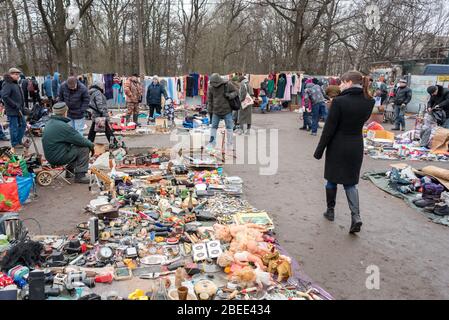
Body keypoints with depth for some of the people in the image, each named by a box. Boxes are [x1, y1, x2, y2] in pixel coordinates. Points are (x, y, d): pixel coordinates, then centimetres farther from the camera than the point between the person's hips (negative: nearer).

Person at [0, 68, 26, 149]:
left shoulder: (16, 84, 15)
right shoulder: (7, 84, -14)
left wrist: (22, 107, 14)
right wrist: (15, 106, -20)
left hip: (19, 110, 9)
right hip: (12, 111, -9)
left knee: (23, 125, 14)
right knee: (14, 127, 0)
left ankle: (19, 141, 28)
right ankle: (14, 144, 12)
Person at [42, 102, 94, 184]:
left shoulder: (49, 123, 8)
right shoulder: (63, 126, -22)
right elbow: (80, 140, -18)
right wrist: (91, 144, 1)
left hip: (50, 155, 10)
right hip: (58, 158, -10)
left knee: (75, 146, 23)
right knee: (84, 148, -7)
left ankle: (70, 169, 29)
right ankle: (80, 175, -4)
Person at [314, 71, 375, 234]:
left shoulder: (339, 101, -19)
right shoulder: (369, 102, -3)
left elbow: (329, 128, -16)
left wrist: (319, 150, -7)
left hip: (337, 146, -4)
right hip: (356, 146, 4)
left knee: (332, 180, 15)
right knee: (350, 182, 14)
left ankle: (331, 211, 30)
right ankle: (356, 216, -1)